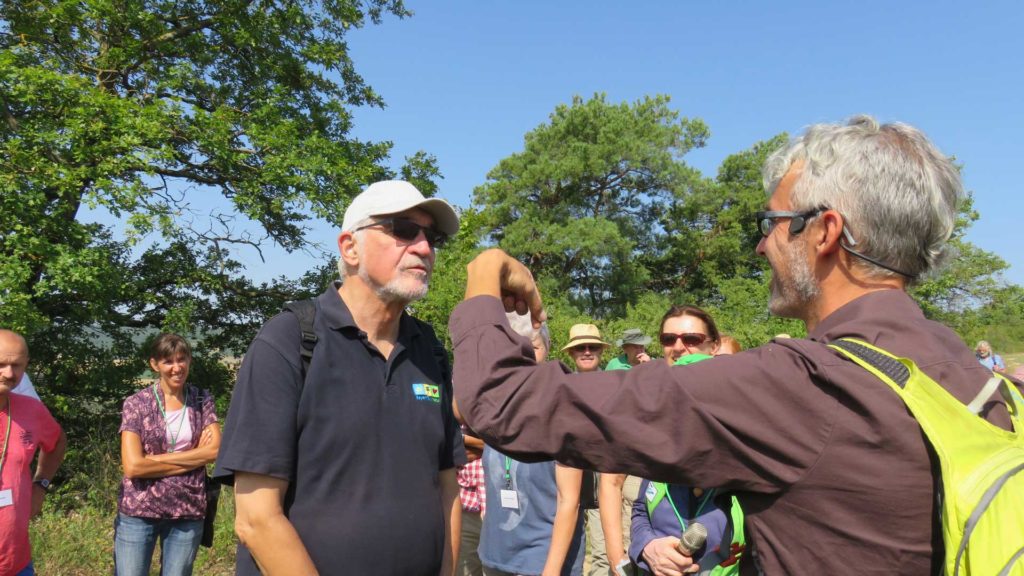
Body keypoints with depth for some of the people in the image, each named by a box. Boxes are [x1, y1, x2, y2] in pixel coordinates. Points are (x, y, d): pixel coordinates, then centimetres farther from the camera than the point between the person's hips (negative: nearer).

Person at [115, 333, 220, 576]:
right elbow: (133, 466, -13)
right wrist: (195, 457, -12)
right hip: (138, 511, -2)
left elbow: (216, 450, -9)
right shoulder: (136, 404, -4)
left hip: (188, 513, 2)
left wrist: (156, 458, -13)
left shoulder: (202, 400, 2)